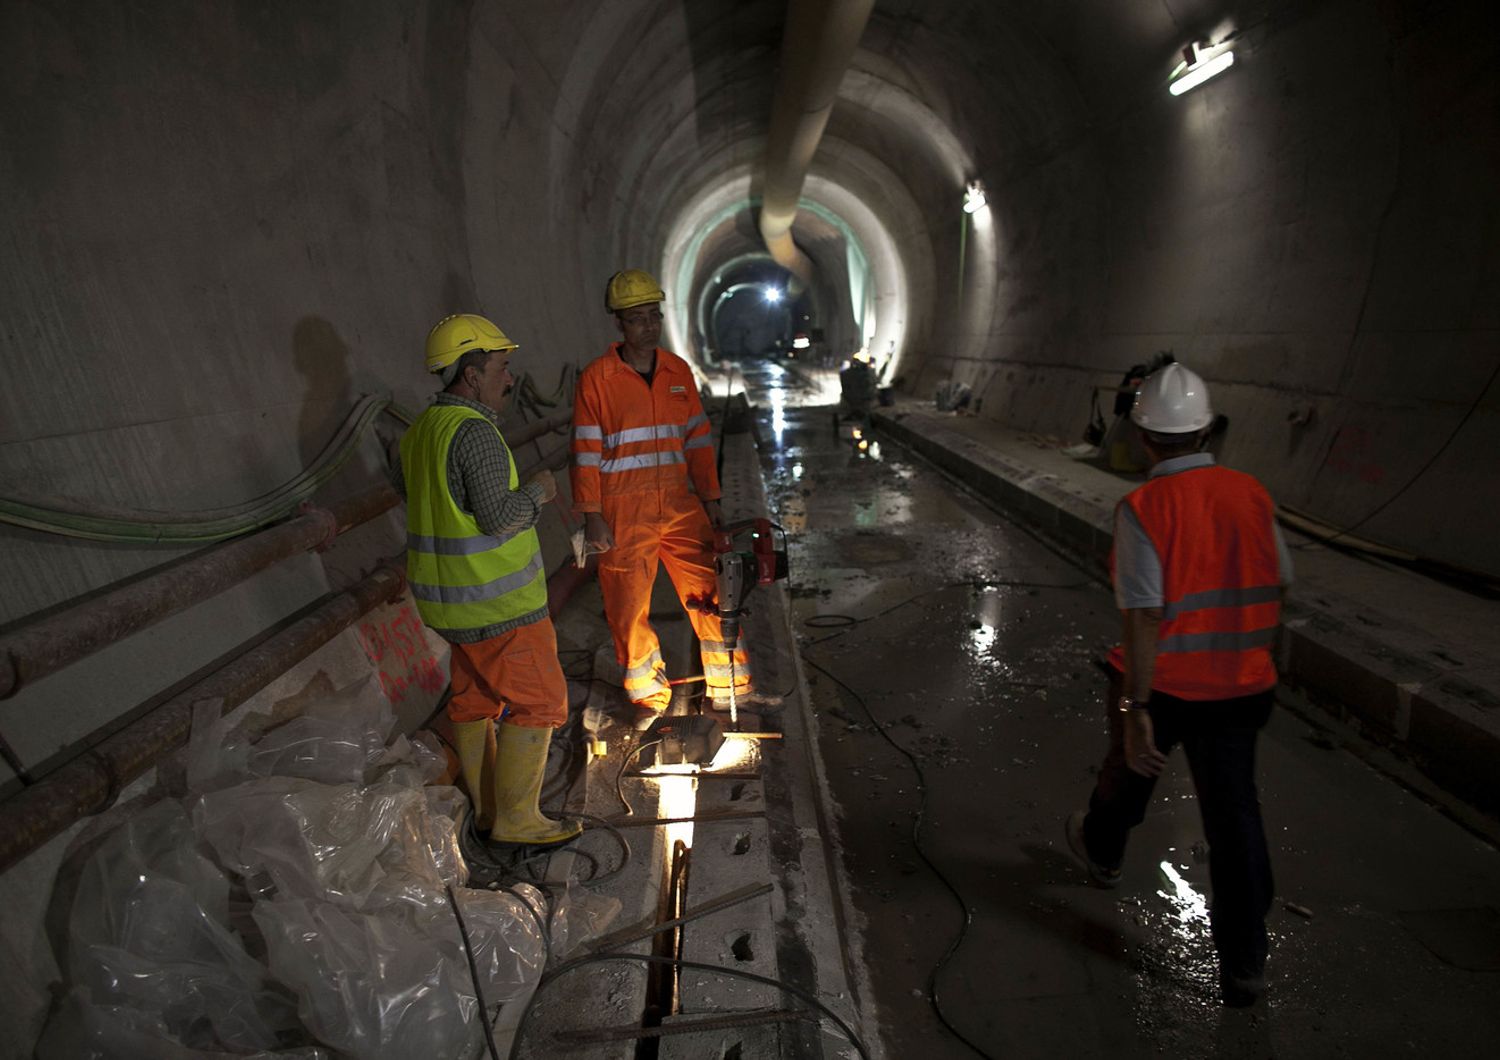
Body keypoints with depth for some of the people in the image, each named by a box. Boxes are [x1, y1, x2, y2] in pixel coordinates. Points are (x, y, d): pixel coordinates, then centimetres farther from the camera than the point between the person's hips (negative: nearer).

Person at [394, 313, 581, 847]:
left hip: (447, 594, 10)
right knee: (538, 701, 2)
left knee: (474, 698, 19)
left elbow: (404, 486, 25)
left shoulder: (422, 429, 9)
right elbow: (500, 517, -26)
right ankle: (516, 819, 12)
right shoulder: (474, 431, -21)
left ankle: (488, 805, 33)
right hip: (496, 602, -10)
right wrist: (537, 489, -9)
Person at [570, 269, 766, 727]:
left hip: (679, 505, 4)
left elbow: (697, 438, 11)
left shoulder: (679, 371, 8)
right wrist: (591, 515, -8)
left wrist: (710, 498, 9)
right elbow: (586, 452, -5)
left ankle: (730, 685, 22)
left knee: (712, 593, 6)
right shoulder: (596, 378, -5)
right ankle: (649, 697, 25)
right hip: (623, 514, -3)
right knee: (629, 609, 6)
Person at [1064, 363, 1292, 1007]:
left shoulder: (1142, 509, -19)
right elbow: (1278, 587, 9)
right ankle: (1243, 964, 20)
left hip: (1160, 684, -3)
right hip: (1239, 687, 3)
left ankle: (1101, 850, 53)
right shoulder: (1251, 494, -2)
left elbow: (1142, 617, -24)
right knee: (1234, 816, 12)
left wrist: (1135, 712, -20)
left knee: (1130, 770, 24)